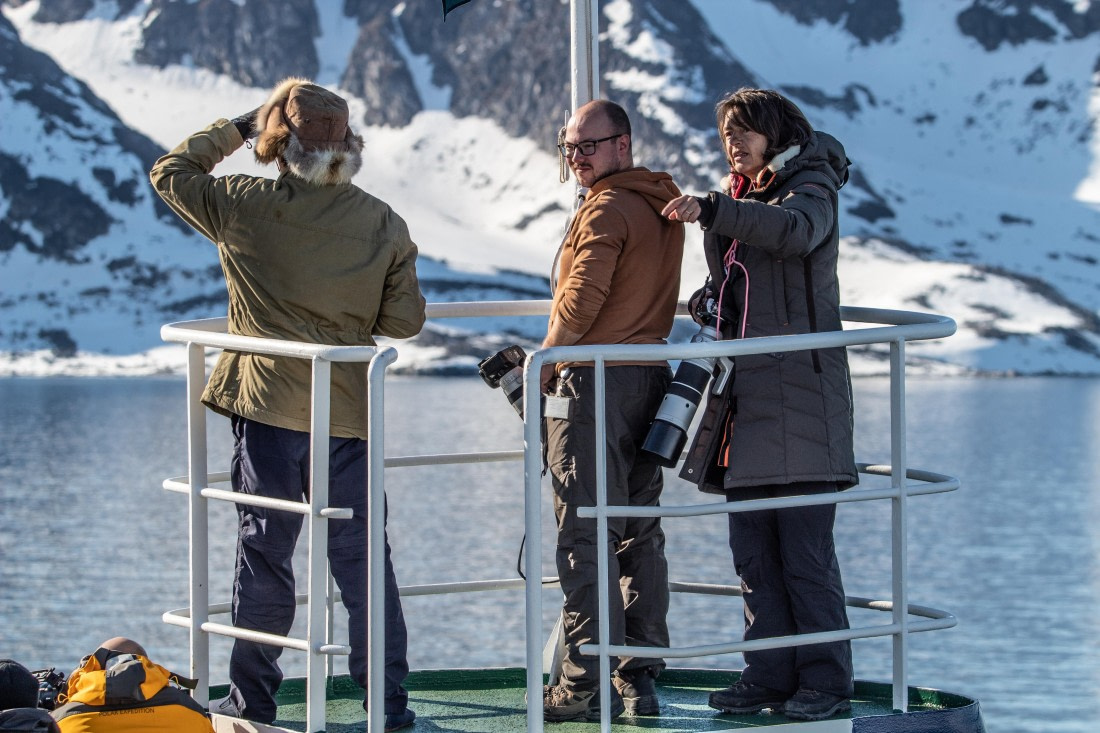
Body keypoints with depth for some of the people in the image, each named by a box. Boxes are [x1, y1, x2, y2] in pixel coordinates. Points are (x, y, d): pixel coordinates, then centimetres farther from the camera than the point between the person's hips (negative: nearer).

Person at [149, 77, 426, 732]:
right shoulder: (385, 223, -1)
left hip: (268, 406, -1)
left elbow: (170, 173, 9)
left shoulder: (246, 206, -7)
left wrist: (233, 131, 17)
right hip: (348, 413, 2)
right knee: (362, 555, 7)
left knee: (264, 550, 7)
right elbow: (405, 321, 2)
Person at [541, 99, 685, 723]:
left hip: (596, 383, -8)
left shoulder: (606, 209, -13)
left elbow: (580, 301, -20)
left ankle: (588, 684, -8)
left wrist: (542, 366, -4)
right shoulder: (663, 205, 13)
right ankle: (641, 678, 12)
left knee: (585, 536, -6)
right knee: (639, 534, 11)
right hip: (651, 378, 8)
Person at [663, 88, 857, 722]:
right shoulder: (744, 199, 20)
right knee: (753, 550, 7)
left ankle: (826, 682, -3)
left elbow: (795, 231, -30)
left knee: (805, 551, -7)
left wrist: (712, 210, -35)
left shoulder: (811, 188, -5)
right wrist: (712, 299, 9)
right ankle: (771, 675, 12)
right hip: (748, 398, 8)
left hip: (802, 398, -8)